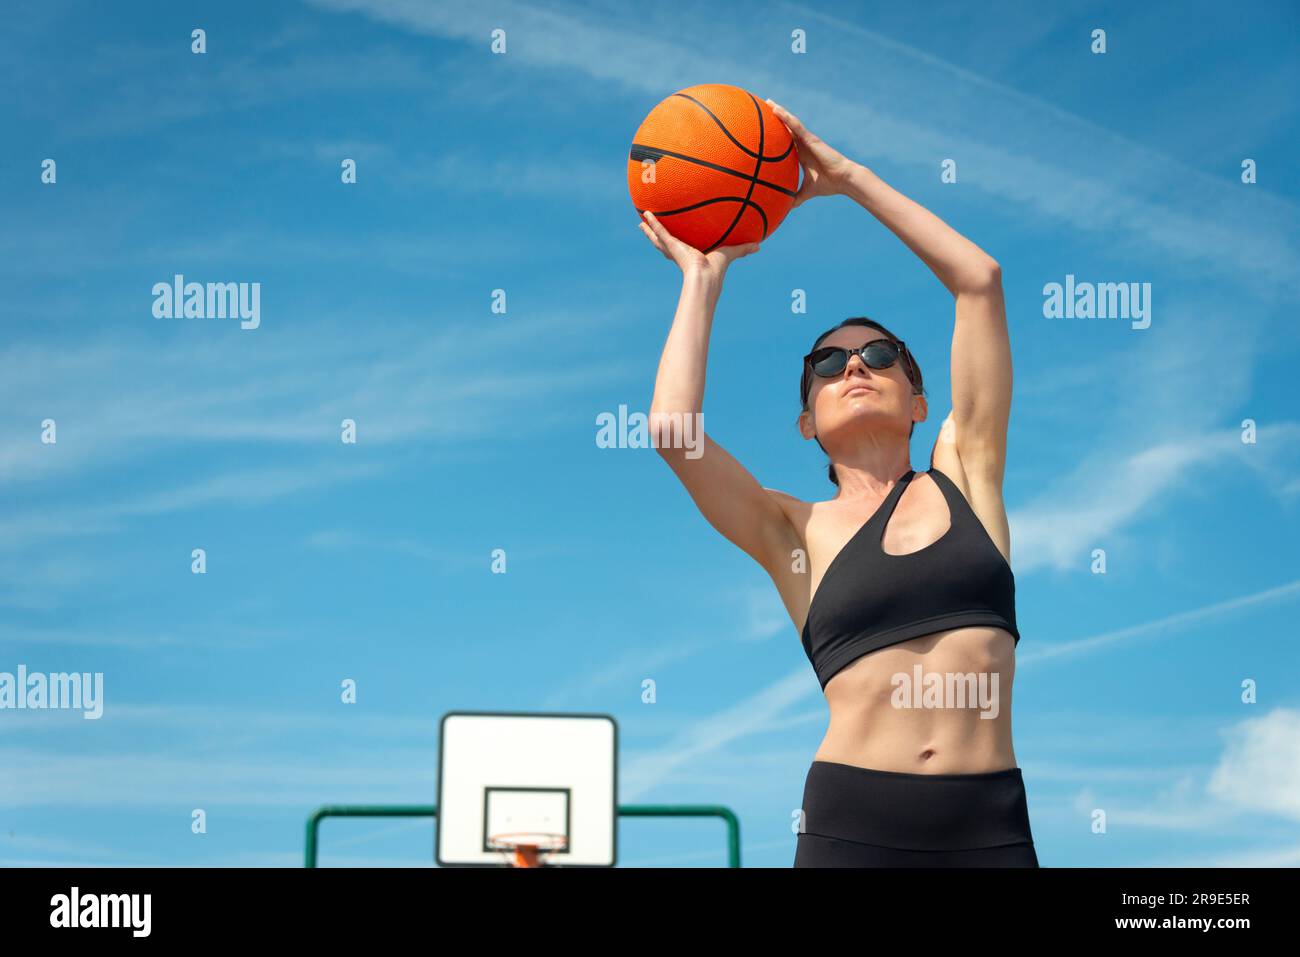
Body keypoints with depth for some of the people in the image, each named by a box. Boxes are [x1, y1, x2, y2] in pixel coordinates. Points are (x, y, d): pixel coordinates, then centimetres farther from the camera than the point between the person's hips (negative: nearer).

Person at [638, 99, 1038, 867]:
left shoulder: (964, 477, 11)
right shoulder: (797, 533, 8)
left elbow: (980, 279, 7)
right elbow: (670, 429, -7)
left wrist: (847, 177, 11)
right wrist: (703, 278, 6)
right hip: (855, 821, -1)